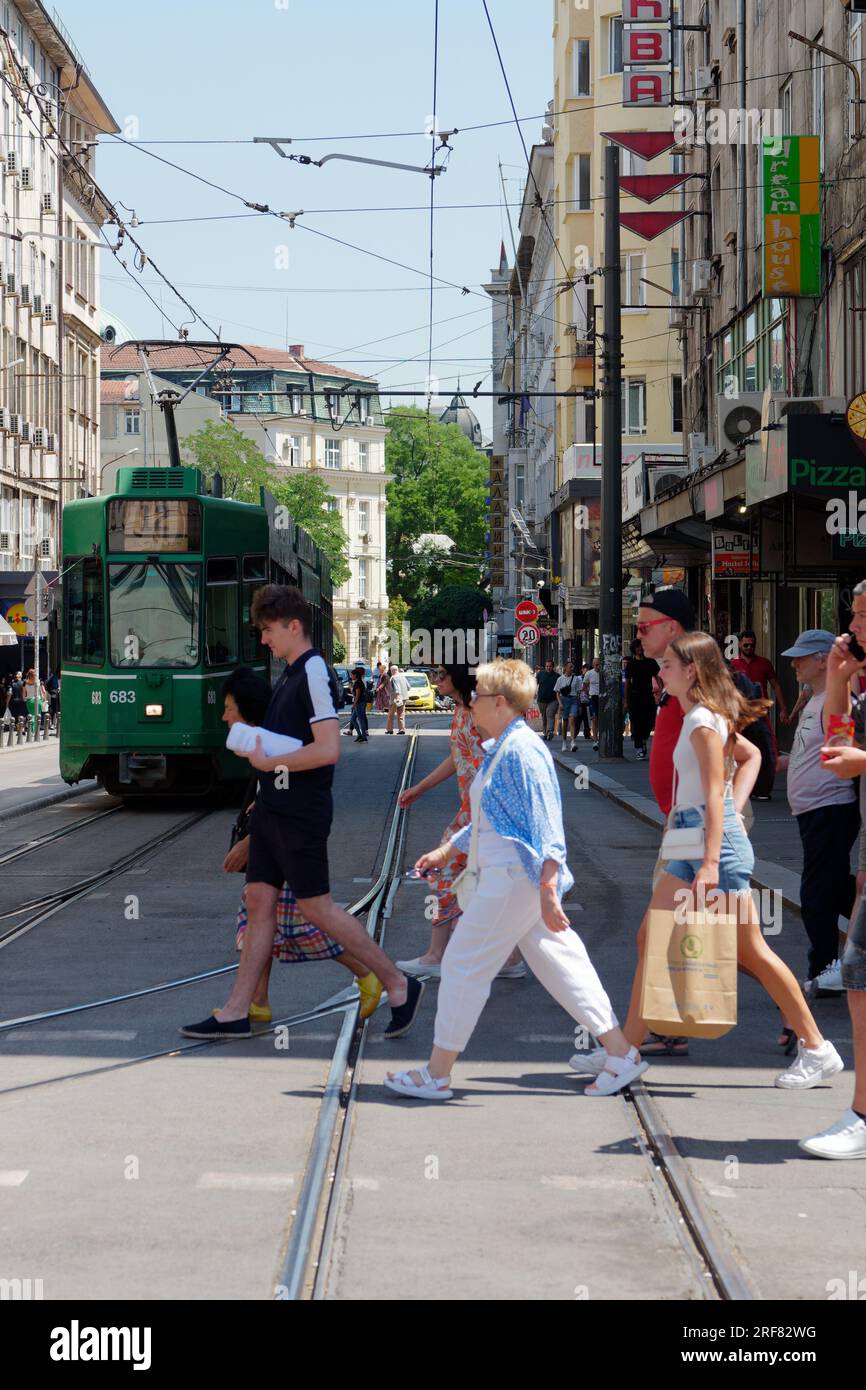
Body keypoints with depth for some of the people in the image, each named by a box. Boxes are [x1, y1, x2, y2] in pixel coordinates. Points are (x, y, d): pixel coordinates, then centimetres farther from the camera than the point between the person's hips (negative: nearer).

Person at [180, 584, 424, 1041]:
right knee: (259, 900, 8)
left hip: (300, 814, -10)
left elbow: (328, 748, -25)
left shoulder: (313, 671, -17)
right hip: (274, 809, 10)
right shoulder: (290, 673, 13)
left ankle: (398, 985, 7)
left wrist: (269, 763, -17)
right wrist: (255, 744, 6)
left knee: (316, 906, -4)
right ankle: (236, 1013, 11)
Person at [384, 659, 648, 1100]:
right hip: (511, 878, 10)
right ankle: (621, 1054, 12)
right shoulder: (500, 750, 16)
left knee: (464, 964, -2)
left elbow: (545, 825, -20)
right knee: (559, 964, 10)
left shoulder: (521, 750, -16)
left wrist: (547, 890, -23)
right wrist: (448, 850, 34)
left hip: (515, 878, -10)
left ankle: (436, 1074, 6)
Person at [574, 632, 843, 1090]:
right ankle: (628, 1047, 8)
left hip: (717, 838, -10)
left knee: (750, 950, -4)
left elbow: (714, 794, -21)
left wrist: (710, 862, -27)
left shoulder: (703, 721, -15)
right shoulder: (699, 717, 12)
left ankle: (817, 1049, 4)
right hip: (688, 840, 10)